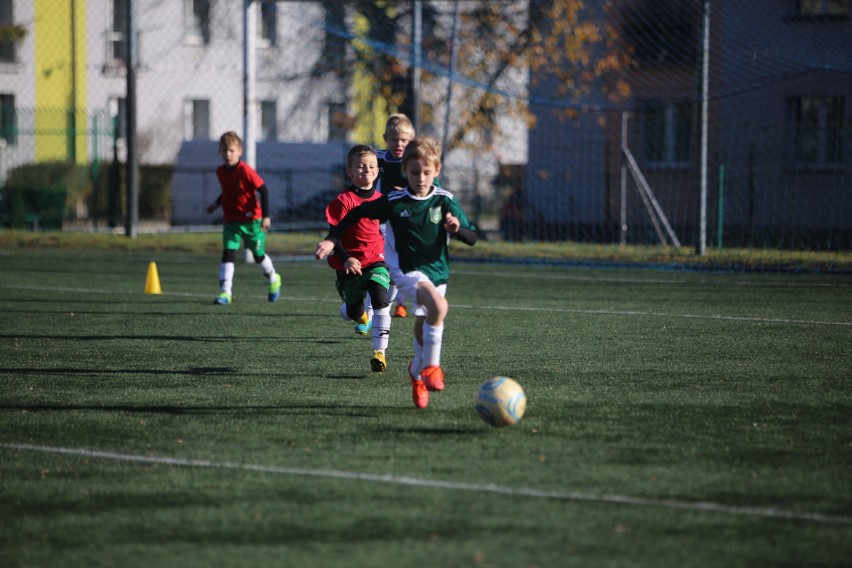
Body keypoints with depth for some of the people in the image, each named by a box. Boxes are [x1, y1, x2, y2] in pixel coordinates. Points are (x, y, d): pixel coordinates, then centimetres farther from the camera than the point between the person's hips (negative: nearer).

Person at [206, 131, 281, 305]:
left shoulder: (245, 171, -19)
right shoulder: (220, 171, 1)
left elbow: (263, 190, -17)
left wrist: (266, 216, -20)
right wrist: (217, 203, 10)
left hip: (251, 220, -4)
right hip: (231, 221, 4)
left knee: (258, 255, 13)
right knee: (228, 253, -13)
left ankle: (273, 280, 41)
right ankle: (225, 292, -17)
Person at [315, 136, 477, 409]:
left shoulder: (445, 201, -4)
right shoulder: (394, 202, -8)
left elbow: (472, 238, -6)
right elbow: (358, 213, 5)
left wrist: (457, 228, -28)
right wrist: (331, 239, 1)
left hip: (437, 271, 4)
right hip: (406, 269, -4)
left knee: (423, 329, 12)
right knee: (438, 305, -31)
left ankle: (418, 371, 42)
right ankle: (431, 366, -19)